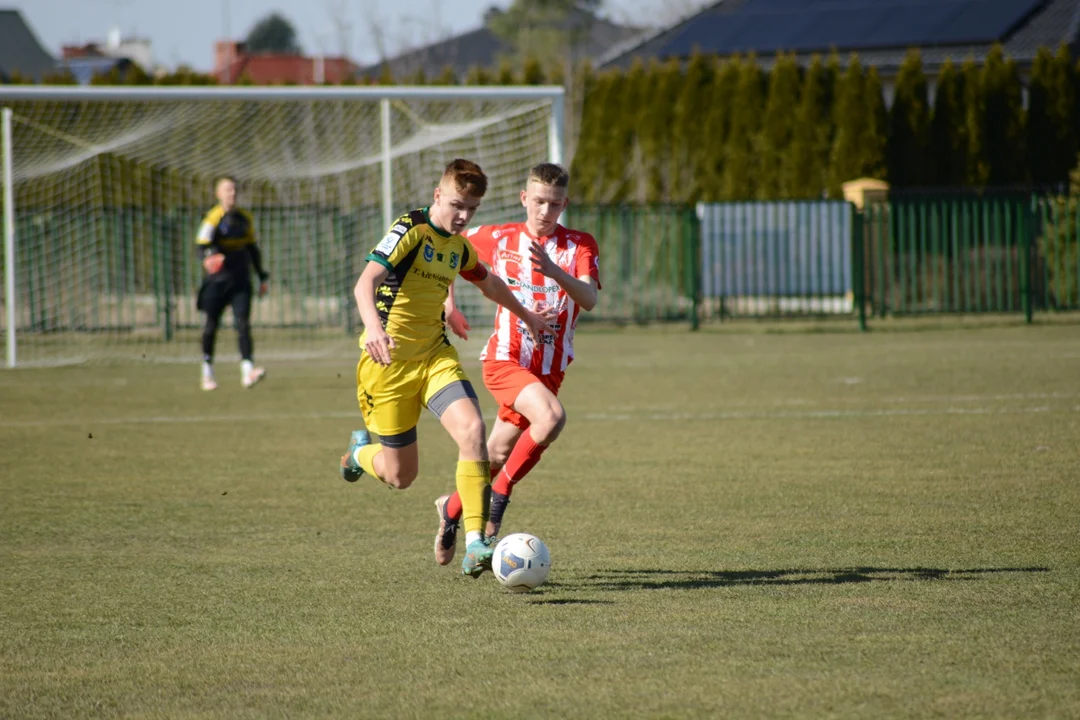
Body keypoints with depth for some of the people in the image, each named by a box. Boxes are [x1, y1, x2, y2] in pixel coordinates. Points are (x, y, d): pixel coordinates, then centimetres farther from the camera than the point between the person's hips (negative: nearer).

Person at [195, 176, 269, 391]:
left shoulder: (245, 218, 11)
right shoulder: (213, 217, -6)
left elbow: (252, 248, 21)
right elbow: (202, 245, -15)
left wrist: (262, 277, 21)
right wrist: (210, 257, -38)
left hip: (241, 280, 4)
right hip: (217, 279, -4)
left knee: (243, 322, -10)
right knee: (212, 324, 5)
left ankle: (247, 371, -18)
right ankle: (207, 371, 19)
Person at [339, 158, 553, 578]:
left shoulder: (459, 248, 9)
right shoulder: (411, 230, -13)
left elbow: (488, 283, 32)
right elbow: (365, 282, -27)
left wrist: (526, 315, 45)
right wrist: (373, 328, -46)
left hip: (435, 355, 5)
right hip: (388, 360, -5)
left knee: (472, 429, -22)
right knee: (400, 475, 1)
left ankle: (475, 543, -23)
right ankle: (362, 450, 39)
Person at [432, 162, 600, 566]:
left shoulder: (579, 245, -3)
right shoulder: (499, 239, -1)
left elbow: (589, 299, -20)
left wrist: (555, 271, -38)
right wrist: (448, 306, 11)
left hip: (549, 370, 3)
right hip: (504, 361, -3)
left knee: (498, 454, 12)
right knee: (551, 416, -30)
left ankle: (452, 509, 39)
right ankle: (499, 496, -16)